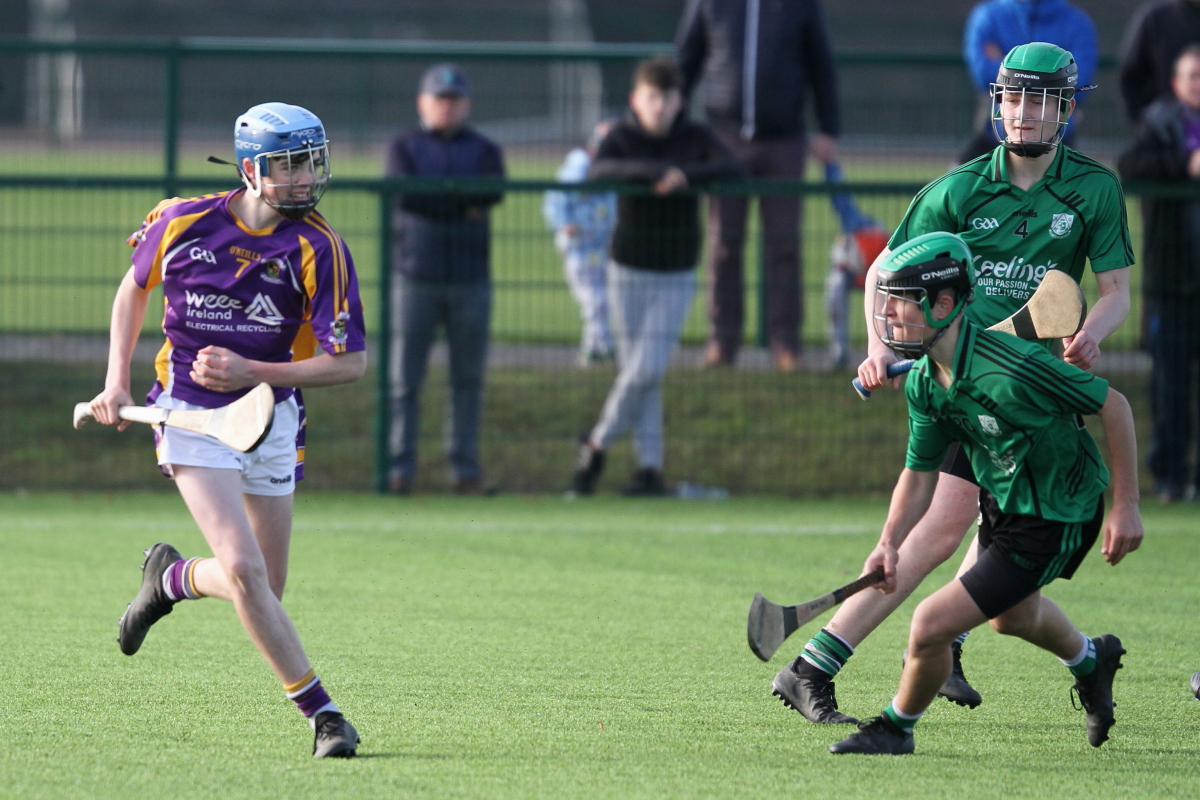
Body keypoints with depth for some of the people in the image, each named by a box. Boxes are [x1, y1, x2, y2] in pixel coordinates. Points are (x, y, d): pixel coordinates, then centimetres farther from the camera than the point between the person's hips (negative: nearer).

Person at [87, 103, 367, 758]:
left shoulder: (320, 248, -12)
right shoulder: (183, 223, -8)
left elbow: (350, 363, -12)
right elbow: (135, 286, 13)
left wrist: (253, 373, -20)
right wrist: (117, 380, 6)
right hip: (190, 410, -2)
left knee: (263, 591, 9)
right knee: (245, 571, -19)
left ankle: (169, 579, 40)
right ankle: (321, 713, -11)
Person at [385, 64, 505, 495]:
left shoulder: (484, 150, 11)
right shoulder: (404, 148, 8)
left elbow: (492, 191, -9)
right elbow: (405, 192, -11)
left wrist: (434, 197, -9)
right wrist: (463, 203, -8)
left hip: (470, 281, 1)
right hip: (415, 277, -1)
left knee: (468, 378, 3)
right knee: (404, 377, -5)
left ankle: (464, 465, 7)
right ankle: (400, 465, -2)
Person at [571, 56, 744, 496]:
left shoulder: (696, 138, -3)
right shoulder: (622, 137, -6)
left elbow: (732, 169, -20)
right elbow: (598, 172, -27)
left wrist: (688, 175, -36)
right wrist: (652, 170, -41)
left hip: (677, 276, 0)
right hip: (628, 270, 0)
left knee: (648, 370, -7)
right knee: (636, 371, 1)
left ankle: (598, 443, 10)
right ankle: (650, 466, 10)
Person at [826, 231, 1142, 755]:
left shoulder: (1013, 367, -35)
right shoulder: (923, 383, -11)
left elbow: (1113, 406, -23)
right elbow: (920, 473, 1)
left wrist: (1125, 507, -18)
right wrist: (889, 544, -15)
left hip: (1053, 521, -8)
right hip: (1001, 500, 8)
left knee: (932, 626, -13)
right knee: (1012, 616, 34)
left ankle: (897, 727, 15)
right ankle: (1091, 662, 64)